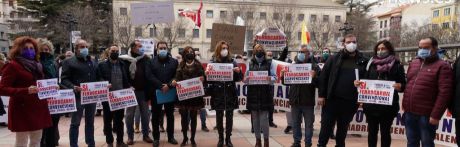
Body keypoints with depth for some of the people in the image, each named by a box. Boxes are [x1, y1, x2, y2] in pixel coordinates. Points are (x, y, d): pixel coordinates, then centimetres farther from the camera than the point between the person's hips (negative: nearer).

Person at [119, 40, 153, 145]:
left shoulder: (146, 59, 2)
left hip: (143, 91, 2)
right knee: (129, 114, 7)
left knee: (145, 113, 10)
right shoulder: (124, 60, -3)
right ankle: (130, 136, 18)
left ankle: (145, 135, 22)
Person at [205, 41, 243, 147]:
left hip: (230, 94, 1)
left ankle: (228, 138, 19)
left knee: (229, 117, 7)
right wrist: (206, 74, -21)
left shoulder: (232, 62, 4)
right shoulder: (213, 62, 1)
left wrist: (238, 72, -15)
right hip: (217, 94, -1)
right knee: (219, 117, 8)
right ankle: (220, 138, 21)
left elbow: (238, 79, 5)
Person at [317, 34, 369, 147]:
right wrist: (321, 95, -6)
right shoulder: (334, 59, 1)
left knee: (343, 128, 14)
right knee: (326, 125, 3)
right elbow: (323, 76, -1)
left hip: (350, 102, 1)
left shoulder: (363, 61, 5)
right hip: (332, 99, -1)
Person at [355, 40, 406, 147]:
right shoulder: (372, 64, 10)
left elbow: (403, 85, -1)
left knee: (385, 132, 7)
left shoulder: (397, 65, 2)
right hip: (371, 105, 2)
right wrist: (358, 83, -8)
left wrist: (400, 86, -23)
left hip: (388, 106, -2)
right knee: (372, 131, 10)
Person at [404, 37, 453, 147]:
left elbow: (444, 93, -14)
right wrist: (405, 108, 12)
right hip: (409, 113, 6)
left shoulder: (442, 66, -6)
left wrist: (436, 115, -18)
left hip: (426, 115, -6)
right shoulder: (413, 63, 15)